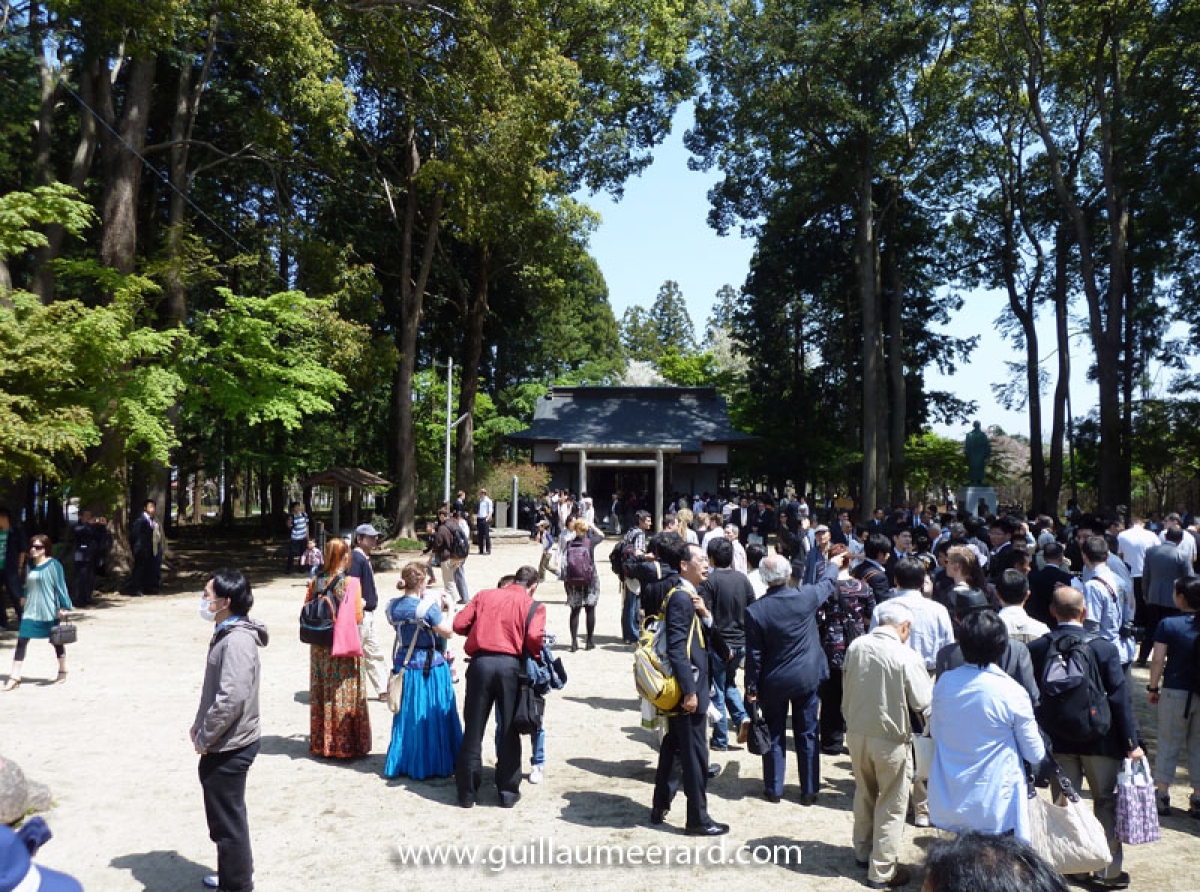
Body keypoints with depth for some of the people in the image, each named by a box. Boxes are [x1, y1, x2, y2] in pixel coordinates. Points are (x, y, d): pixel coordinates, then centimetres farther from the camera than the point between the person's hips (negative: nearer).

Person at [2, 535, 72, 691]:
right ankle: (14, 677, 0)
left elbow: (61, 586, -11)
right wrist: (25, 603, 16)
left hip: (49, 611, -5)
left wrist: (64, 607, -13)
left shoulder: (53, 565, -11)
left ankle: (62, 672, 26)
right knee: (21, 641, -3)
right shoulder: (30, 565, 6)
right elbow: (28, 586, 15)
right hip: (30, 611, 5)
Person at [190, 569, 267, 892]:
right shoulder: (226, 633, 9)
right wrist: (200, 725, 11)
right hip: (226, 743, 10)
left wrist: (205, 737, -19)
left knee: (227, 820, 3)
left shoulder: (237, 640, -24)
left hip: (228, 747, -10)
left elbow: (232, 698, -29)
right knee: (228, 816, 23)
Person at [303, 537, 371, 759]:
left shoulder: (315, 580, 1)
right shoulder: (349, 582, -14)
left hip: (319, 647, 5)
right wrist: (361, 605, 1)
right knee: (345, 695, 4)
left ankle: (320, 741, 25)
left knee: (321, 692, 15)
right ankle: (345, 744, 10)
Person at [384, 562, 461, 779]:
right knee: (432, 716, 8)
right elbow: (448, 633, -16)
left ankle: (403, 762, 26)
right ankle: (435, 763, 17)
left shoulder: (393, 606, -2)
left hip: (404, 665, 6)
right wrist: (446, 611, -2)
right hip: (429, 667, -6)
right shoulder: (428, 607, -20)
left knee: (406, 716, 17)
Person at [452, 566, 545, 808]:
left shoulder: (484, 596, 13)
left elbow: (459, 625, 7)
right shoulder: (533, 606, 6)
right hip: (510, 665, -2)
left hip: (480, 663, 2)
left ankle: (467, 792, 18)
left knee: (473, 730, 10)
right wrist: (535, 659, 8)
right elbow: (534, 638, -10)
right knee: (509, 731, 10)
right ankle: (508, 792, 17)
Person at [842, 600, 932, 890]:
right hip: (890, 738, -5)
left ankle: (863, 852, 39)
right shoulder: (906, 656, -21)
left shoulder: (856, 646, -6)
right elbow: (922, 702, -13)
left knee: (864, 794, 23)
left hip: (856, 732, 5)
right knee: (891, 804, 10)